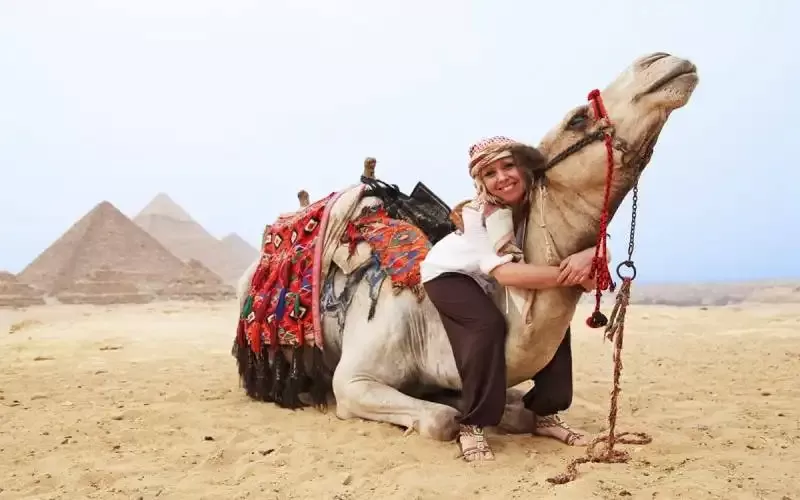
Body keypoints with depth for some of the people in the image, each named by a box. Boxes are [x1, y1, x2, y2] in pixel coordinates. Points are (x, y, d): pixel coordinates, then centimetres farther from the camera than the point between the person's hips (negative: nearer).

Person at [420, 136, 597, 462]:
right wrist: (571, 275, -48)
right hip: (448, 273, -5)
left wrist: (587, 257, -50)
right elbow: (504, 272, -45)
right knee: (489, 325, -29)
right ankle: (472, 426, -16)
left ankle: (546, 414, 8)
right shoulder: (476, 212, -35)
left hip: (487, 280, 6)